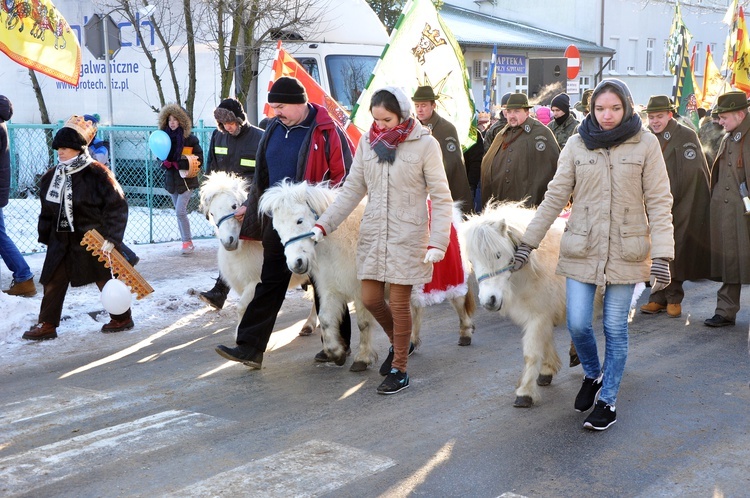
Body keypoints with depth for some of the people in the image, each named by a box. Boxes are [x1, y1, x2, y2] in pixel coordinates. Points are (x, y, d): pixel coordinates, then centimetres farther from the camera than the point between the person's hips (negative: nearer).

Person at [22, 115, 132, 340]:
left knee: (106, 280, 7)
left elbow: (117, 206, -14)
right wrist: (46, 237, 14)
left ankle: (121, 318, 23)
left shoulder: (97, 173, -15)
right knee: (53, 282, 7)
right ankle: (47, 324, 18)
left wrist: (111, 237, -18)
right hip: (61, 241, 6)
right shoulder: (51, 176, 5)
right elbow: (47, 211, 15)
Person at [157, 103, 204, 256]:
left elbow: (199, 160, -12)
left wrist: (177, 164, -19)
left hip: (186, 180, -5)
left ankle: (187, 242, -4)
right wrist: (165, 162, -9)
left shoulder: (190, 139, -10)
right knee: (179, 212, 9)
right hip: (172, 179, 5)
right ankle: (186, 241, 17)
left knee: (180, 211, -14)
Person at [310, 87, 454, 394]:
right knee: (370, 299, 9)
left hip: (407, 237, -4)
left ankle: (399, 369, 19)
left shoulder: (424, 145, -9)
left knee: (399, 303, 2)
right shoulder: (368, 142, 4)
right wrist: (323, 225, 0)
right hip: (373, 233, 5)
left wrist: (437, 242, -15)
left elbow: (441, 198, -7)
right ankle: (397, 342, 38)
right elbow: (352, 189, 7)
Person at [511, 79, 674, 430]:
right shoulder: (577, 145, 1)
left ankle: (607, 400, 22)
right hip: (581, 250, 2)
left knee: (615, 329, 6)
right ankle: (593, 374, 32)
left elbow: (659, 203, -5)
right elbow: (555, 197, 4)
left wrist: (662, 256, -13)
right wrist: (527, 243, 1)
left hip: (625, 252, -1)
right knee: (578, 324, 0)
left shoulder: (646, 144, -4)